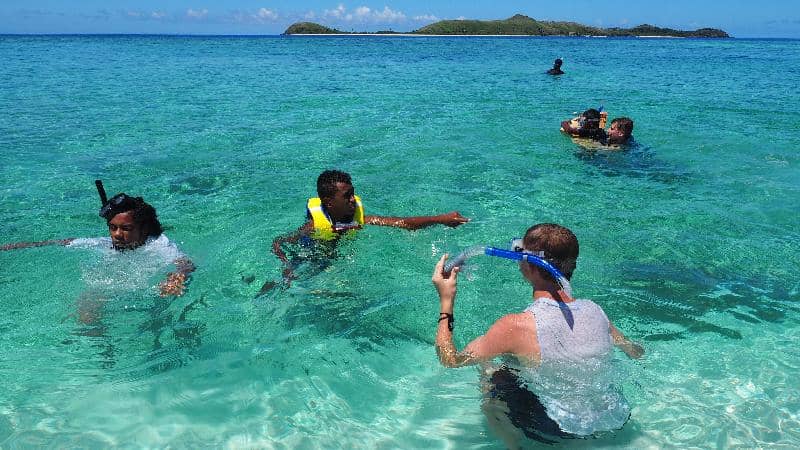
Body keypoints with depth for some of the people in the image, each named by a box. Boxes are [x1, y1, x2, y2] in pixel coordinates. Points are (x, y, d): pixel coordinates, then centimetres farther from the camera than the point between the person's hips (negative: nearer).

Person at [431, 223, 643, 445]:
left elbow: (451, 359, -13)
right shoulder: (595, 310, -11)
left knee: (490, 377, 11)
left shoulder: (517, 326, -25)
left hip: (561, 430, -5)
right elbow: (637, 352, 8)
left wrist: (446, 302, -6)